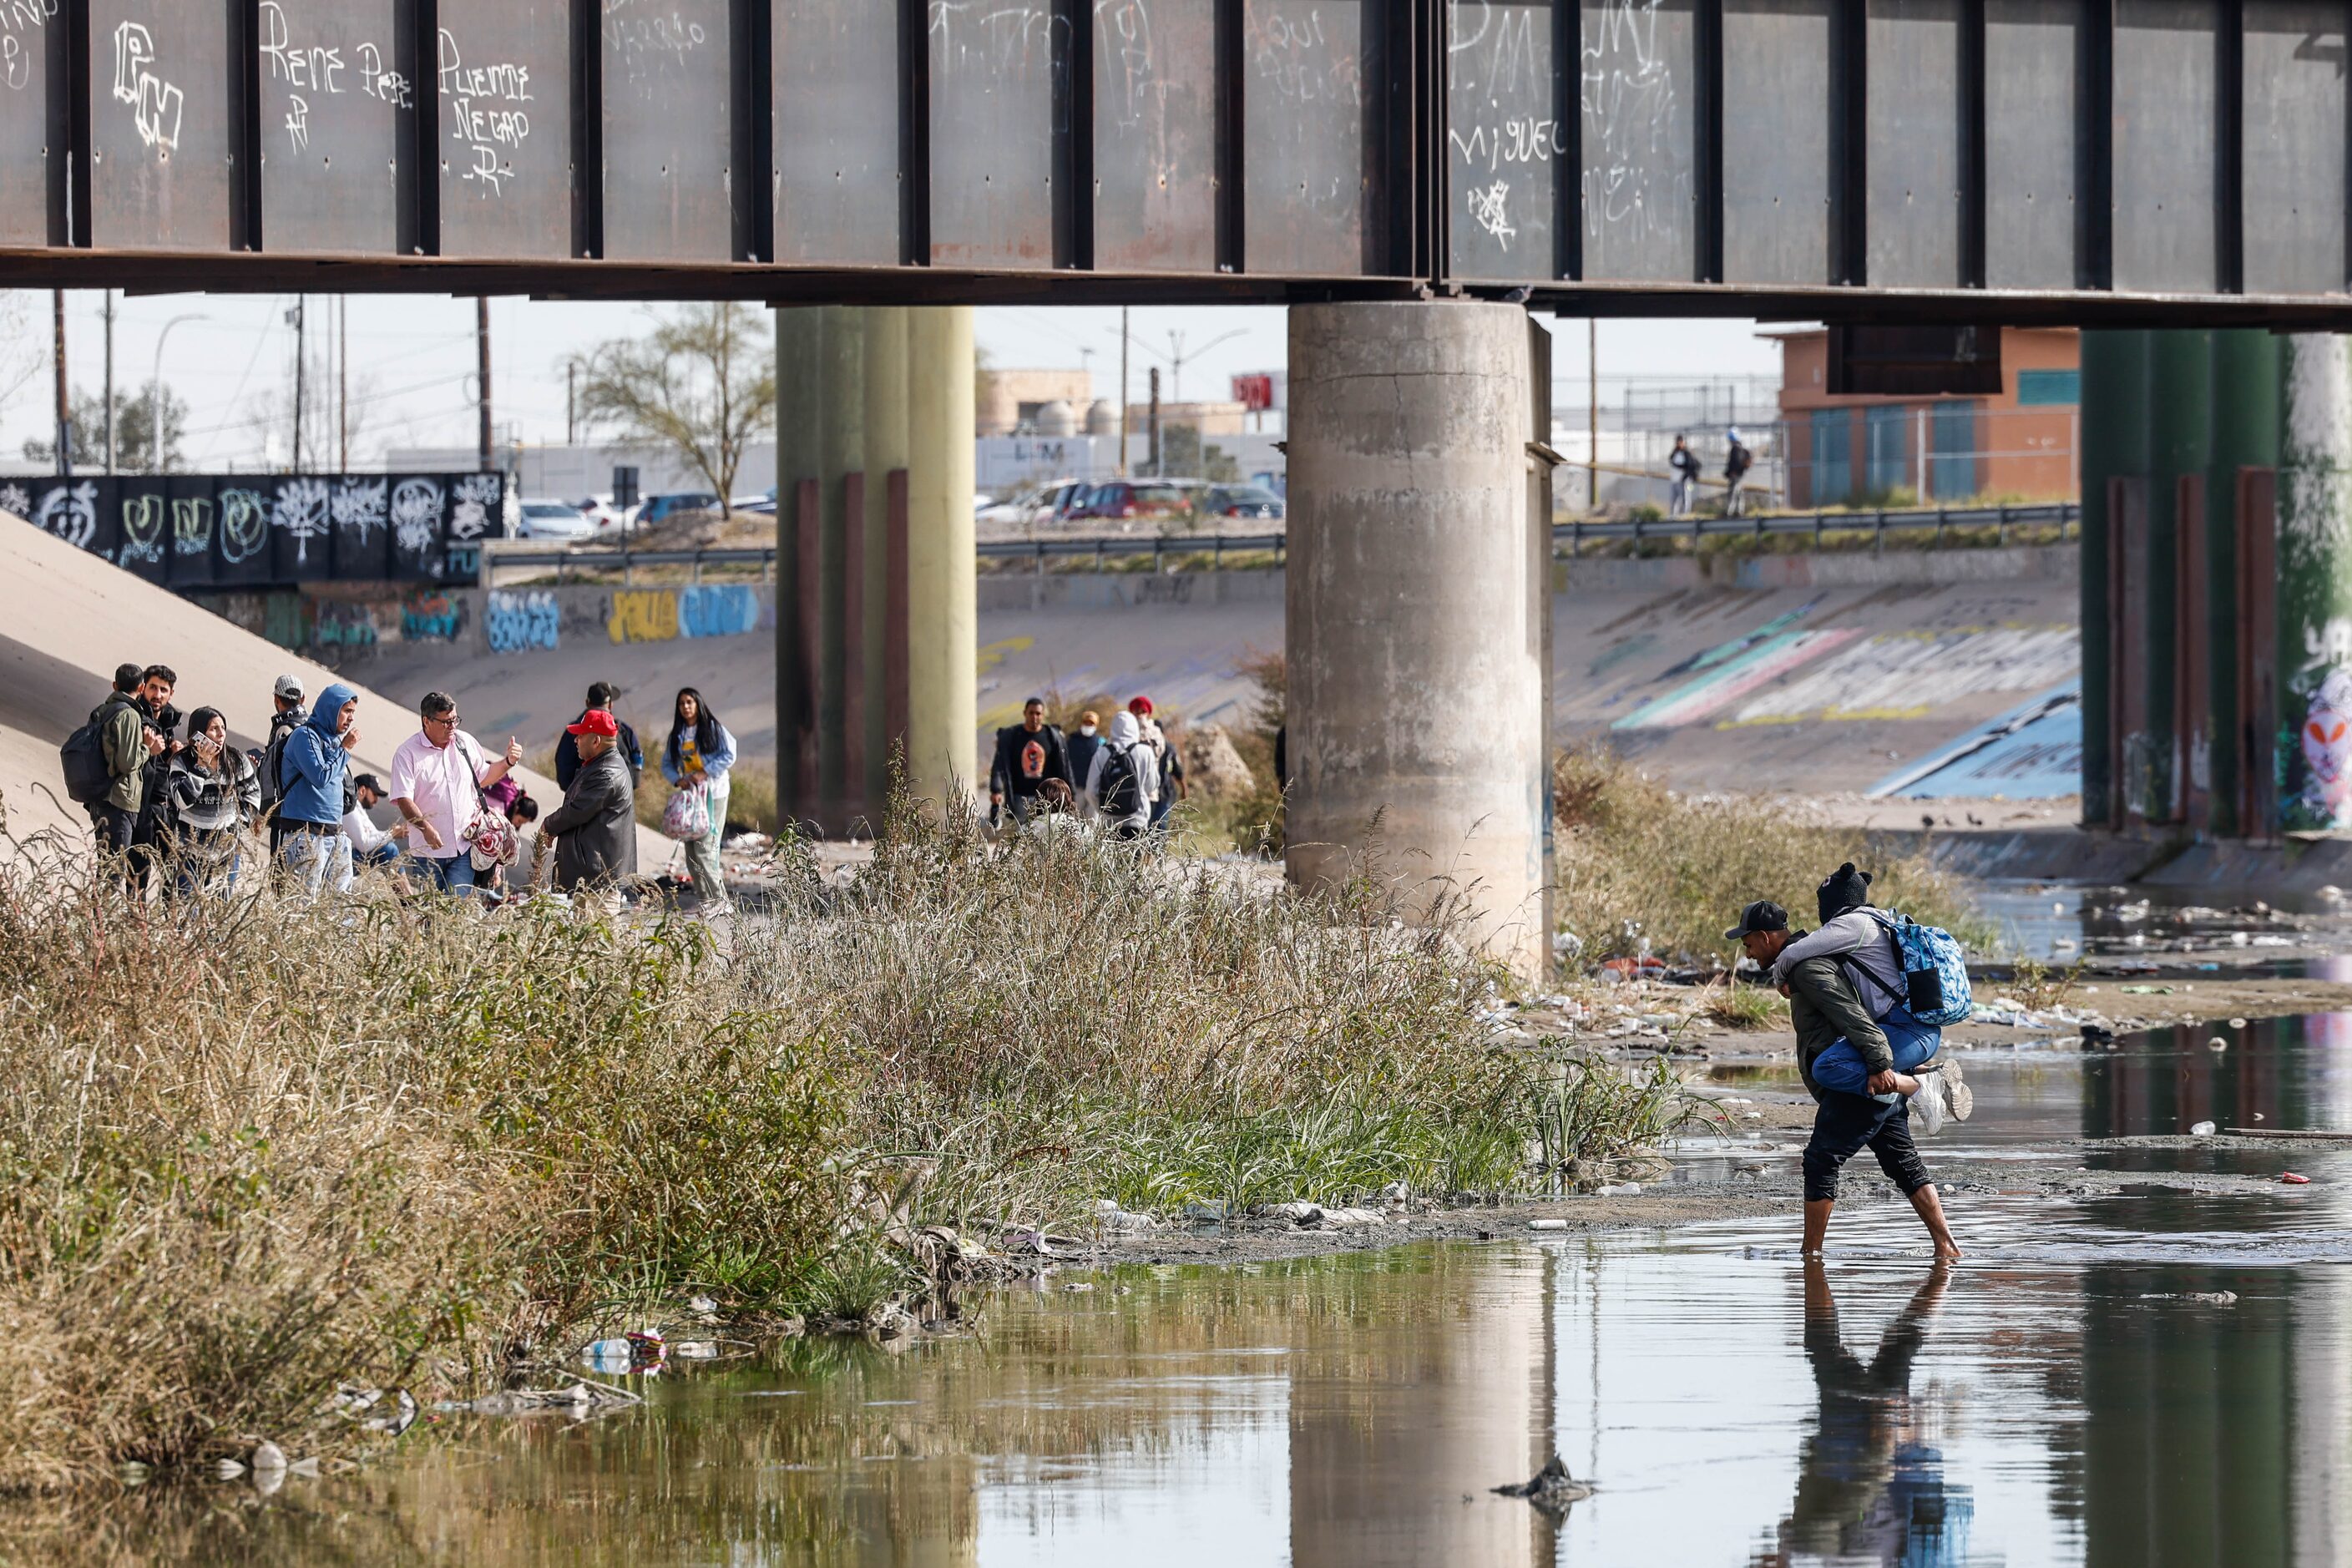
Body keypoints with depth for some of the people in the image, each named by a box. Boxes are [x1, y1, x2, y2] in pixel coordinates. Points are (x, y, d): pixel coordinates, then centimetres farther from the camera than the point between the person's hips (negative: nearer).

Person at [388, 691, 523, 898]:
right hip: (428, 851, -2)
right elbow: (403, 799, -14)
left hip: (464, 848, 2)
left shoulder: (465, 743, 10)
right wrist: (425, 827, -29)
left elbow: (483, 778, 25)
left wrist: (508, 762, 8)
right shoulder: (407, 754, -6)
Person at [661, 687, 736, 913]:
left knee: (705, 847, -14)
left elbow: (729, 756, -8)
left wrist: (705, 773, -16)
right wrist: (678, 780, -5)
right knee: (691, 850, 2)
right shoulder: (677, 735, 14)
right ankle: (703, 898, 8)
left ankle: (718, 899, -8)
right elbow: (667, 764, 15)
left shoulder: (713, 729, -2)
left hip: (713, 794, -6)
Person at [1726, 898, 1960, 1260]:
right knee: (1905, 1163, 8)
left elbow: (1851, 1014, -23)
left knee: (1821, 1162, -6)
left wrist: (1879, 1064, -31)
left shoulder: (1809, 968, -10)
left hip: (1856, 1087, -10)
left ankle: (1812, 1252, -4)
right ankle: (1945, 1243, 4)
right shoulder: (1804, 964, 23)